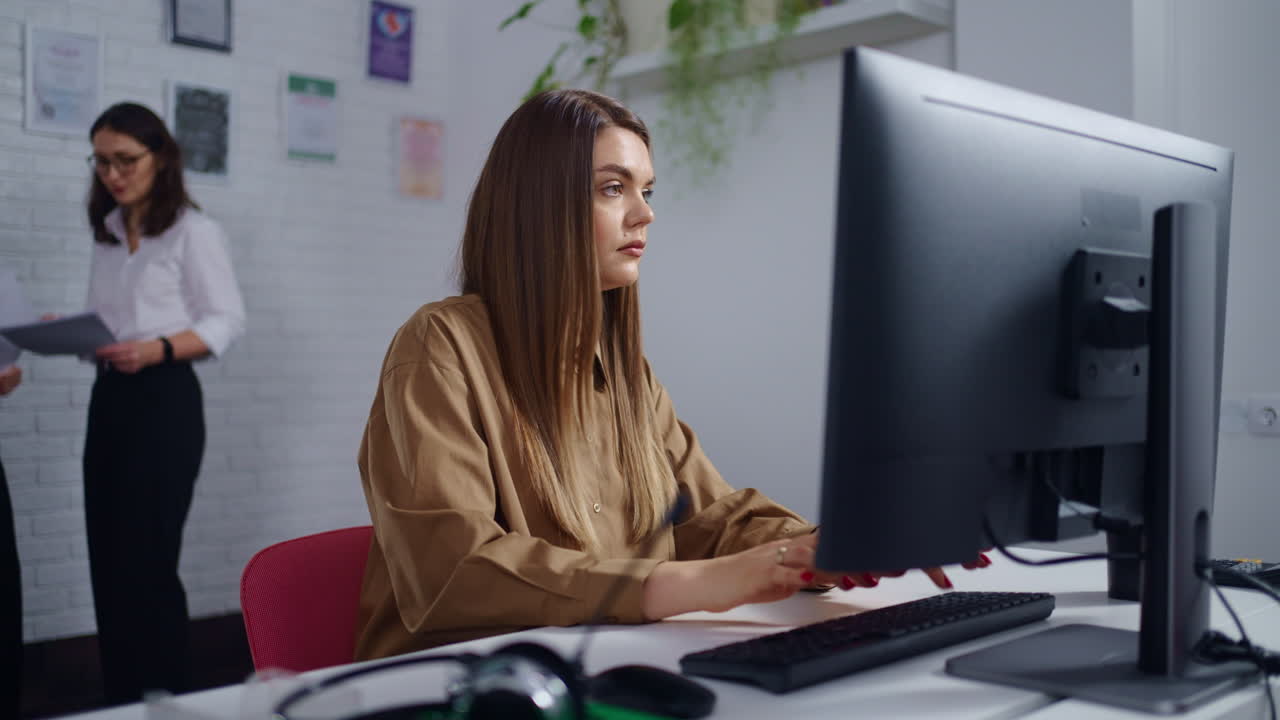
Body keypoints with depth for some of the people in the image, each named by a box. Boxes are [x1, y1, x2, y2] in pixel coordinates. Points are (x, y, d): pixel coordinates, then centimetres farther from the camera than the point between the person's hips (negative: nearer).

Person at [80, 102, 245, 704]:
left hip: (164, 401, -7)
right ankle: (120, 700, 16)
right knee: (107, 562, 6)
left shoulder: (193, 231, -6)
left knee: (145, 562, -6)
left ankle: (161, 699, 6)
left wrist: (157, 349, -22)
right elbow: (104, 323, 19)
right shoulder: (106, 233, 16)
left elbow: (227, 320, -9)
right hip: (108, 398, 7)